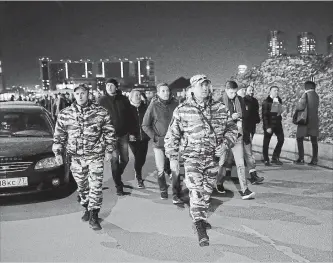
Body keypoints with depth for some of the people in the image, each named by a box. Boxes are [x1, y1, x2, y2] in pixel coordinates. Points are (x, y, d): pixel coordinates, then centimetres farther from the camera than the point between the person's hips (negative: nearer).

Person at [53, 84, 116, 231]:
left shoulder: (100, 112, -1)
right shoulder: (65, 114, 3)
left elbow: (109, 132, 5)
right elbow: (59, 135, 9)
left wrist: (109, 150, 1)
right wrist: (58, 152, 3)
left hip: (96, 155, -2)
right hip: (76, 157, 2)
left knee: (96, 186, -5)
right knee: (82, 186, 13)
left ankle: (93, 216, 5)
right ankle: (86, 208, 34)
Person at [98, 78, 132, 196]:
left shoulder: (123, 99, 4)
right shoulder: (102, 100, -3)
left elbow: (129, 115, 8)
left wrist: (129, 130, 4)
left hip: (123, 134, 3)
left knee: (124, 159, 10)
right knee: (114, 159, -6)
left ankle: (117, 177, 35)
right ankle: (118, 185, 4)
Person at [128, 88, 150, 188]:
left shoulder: (144, 106, 6)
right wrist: (129, 134, -13)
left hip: (144, 137, 3)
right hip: (133, 138, -3)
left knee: (142, 157, 6)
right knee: (137, 157, -2)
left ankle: (138, 172, 37)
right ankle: (139, 179, 15)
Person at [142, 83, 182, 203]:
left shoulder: (175, 104, 1)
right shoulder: (153, 106, -3)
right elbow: (145, 125, 2)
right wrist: (155, 138, -7)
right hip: (159, 143, -1)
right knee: (161, 170, 5)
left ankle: (176, 195, 8)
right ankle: (163, 191, 28)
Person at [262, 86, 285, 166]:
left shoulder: (279, 100, 9)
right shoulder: (266, 102, -8)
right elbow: (264, 115, -11)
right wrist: (267, 127, -16)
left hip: (277, 123, 6)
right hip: (269, 124, -5)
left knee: (281, 139, 0)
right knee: (266, 142, 1)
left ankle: (275, 158, 14)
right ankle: (266, 160, 13)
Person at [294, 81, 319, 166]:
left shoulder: (306, 94, -11)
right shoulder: (316, 96, 9)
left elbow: (301, 106, -22)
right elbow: (315, 107, 15)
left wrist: (297, 107, -1)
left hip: (305, 120, -6)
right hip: (314, 120, 6)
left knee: (299, 138, 5)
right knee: (314, 141, 7)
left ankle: (301, 159, 1)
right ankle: (314, 160, 8)